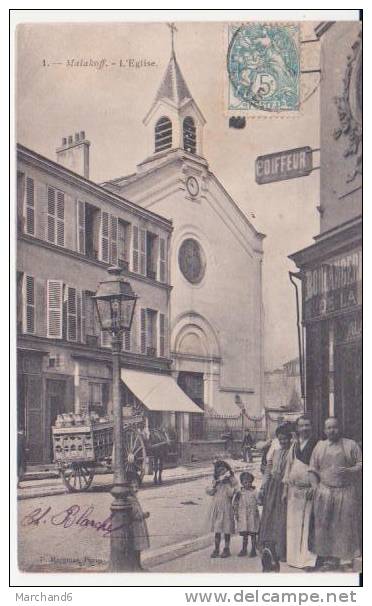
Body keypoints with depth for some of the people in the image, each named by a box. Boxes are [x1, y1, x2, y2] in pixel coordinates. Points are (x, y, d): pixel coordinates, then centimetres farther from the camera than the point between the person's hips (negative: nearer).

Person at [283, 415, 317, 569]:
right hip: (294, 490, 5)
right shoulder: (294, 445, 13)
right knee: (293, 523, 9)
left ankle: (308, 557, 0)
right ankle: (294, 556, 19)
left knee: (308, 523, -6)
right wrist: (285, 489, 14)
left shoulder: (316, 445, -3)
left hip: (309, 489, -5)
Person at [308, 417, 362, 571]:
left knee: (344, 525, -1)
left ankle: (343, 557, 9)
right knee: (324, 525, 0)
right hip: (324, 493, 2)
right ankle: (327, 557, 7)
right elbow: (313, 470, 10)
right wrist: (316, 488, -2)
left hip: (345, 492, -1)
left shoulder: (351, 445, 5)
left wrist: (349, 470, -16)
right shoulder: (320, 446, 10)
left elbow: (361, 464, 2)